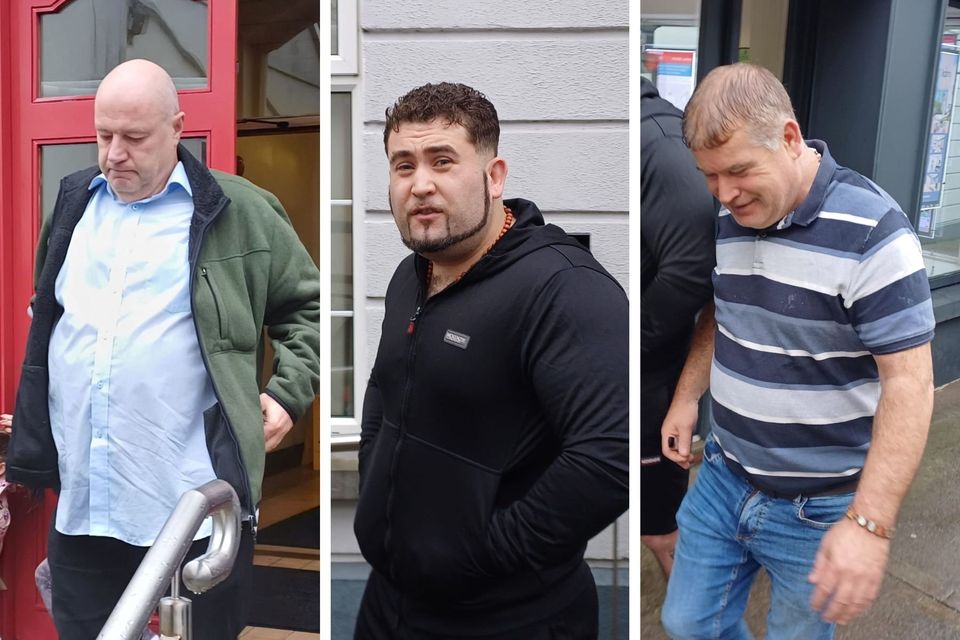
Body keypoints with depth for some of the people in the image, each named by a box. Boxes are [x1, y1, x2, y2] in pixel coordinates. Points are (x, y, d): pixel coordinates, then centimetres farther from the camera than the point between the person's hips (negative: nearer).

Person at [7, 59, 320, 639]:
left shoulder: (240, 213, -1)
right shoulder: (75, 204, 13)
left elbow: (310, 305, 8)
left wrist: (288, 392, -4)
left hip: (197, 506, -4)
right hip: (79, 503, 5)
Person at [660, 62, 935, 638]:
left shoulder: (871, 234, -21)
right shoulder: (727, 220, 0)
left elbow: (909, 383, -23)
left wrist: (870, 524, -28)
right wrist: (687, 397, 11)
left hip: (819, 506, -6)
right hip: (724, 477, 6)